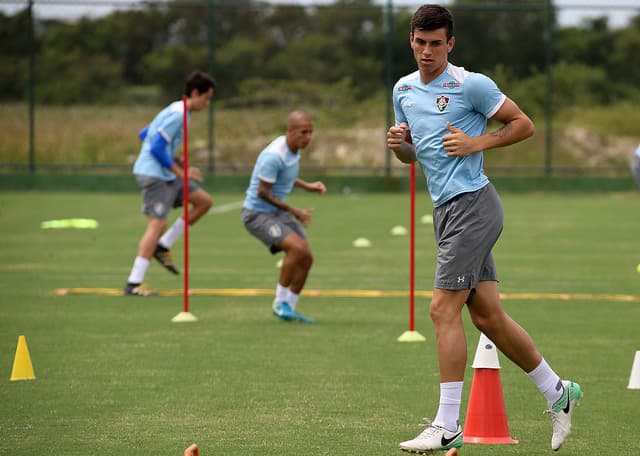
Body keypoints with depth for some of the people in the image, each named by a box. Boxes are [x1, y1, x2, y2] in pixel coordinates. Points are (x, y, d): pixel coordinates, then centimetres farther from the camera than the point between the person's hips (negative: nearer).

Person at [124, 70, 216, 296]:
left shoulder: (175, 111, 15)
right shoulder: (178, 115, -16)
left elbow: (144, 134, 23)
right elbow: (156, 147, -22)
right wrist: (179, 171, -14)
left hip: (164, 175, 10)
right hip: (154, 174, -10)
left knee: (204, 201, 9)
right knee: (157, 224, -14)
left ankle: (163, 246, 8)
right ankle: (133, 283, -15)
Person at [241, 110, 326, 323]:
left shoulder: (294, 149, 3)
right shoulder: (274, 155, -26)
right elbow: (263, 192, -23)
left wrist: (308, 186, 7)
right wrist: (294, 211, -20)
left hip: (277, 213, 9)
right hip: (257, 213, -9)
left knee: (306, 258, 2)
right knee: (298, 248, -26)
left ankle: (289, 309, 15)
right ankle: (281, 302, -13)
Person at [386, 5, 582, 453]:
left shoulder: (471, 84, -9)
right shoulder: (404, 89, 13)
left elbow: (524, 124, -3)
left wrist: (476, 142, -14)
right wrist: (398, 143, 1)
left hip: (472, 204, -8)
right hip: (446, 210, 8)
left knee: (444, 309, -13)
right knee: (488, 315, 8)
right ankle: (558, 391, 23)